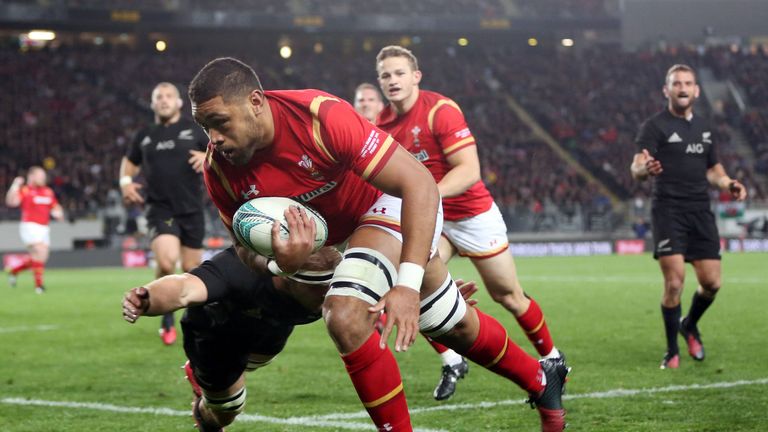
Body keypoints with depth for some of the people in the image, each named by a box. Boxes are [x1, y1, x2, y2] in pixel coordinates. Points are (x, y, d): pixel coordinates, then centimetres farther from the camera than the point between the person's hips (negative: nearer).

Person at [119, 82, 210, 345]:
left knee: (191, 269, 7)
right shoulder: (145, 136, 11)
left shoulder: (194, 130, 5)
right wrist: (125, 181, 8)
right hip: (160, 210, 0)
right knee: (166, 261, -24)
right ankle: (167, 318, -4)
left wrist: (208, 156, -15)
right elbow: (129, 162, 28)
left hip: (191, 210, 1)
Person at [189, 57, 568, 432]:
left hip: (391, 206, -6)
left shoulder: (321, 116, -36)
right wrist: (279, 264, -32)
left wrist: (408, 285, -45)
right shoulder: (219, 169, -20)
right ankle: (542, 379, 45)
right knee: (453, 324, 19)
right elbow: (246, 246, -6)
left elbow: (419, 183, -36)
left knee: (345, 318, -28)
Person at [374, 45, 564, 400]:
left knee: (508, 296, 7)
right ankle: (451, 362, -1)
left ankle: (552, 359, 28)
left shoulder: (441, 110, -22)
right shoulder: (383, 124, -3)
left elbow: (469, 170, -29)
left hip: (473, 214, -5)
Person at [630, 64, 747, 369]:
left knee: (711, 282, 1)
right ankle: (672, 350, 1)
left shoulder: (703, 127, 15)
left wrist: (727, 184, 6)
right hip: (668, 210, -5)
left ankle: (690, 325, 31)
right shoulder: (655, 126, -5)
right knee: (674, 281, -14)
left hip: (700, 211, 5)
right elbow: (636, 169, -17)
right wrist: (644, 168, -41)